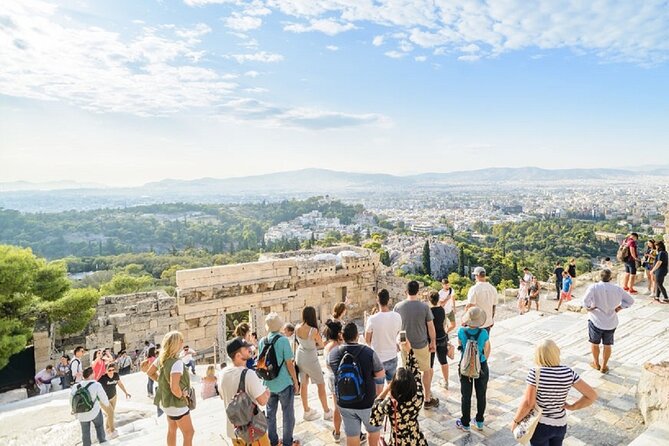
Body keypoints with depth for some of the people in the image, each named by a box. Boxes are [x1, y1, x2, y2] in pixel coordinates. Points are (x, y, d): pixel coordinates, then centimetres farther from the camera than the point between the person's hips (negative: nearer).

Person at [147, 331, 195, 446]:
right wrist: (182, 397, -20)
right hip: (176, 403, -9)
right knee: (189, 433, 5)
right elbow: (174, 388, -38)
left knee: (172, 430, 25)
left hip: (166, 401, 9)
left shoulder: (161, 358, -5)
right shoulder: (177, 362, -31)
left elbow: (150, 373, 11)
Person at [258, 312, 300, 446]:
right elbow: (289, 364, -15)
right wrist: (296, 382, -4)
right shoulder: (283, 340, -18)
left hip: (268, 384, 5)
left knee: (270, 413, 17)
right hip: (284, 384, -5)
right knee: (288, 414, 10)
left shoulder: (262, 341, -3)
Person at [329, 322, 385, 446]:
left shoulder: (333, 353, -12)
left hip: (344, 403, 3)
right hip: (367, 403, -3)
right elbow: (381, 374, -10)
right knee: (374, 429, 24)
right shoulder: (368, 352, -23)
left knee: (352, 435, 19)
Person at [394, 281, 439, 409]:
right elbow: (430, 326, -7)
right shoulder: (424, 306, -14)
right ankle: (427, 399, 29)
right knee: (426, 371, 18)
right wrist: (433, 342, 6)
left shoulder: (398, 307, -10)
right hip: (421, 344, -1)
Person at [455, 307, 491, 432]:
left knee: (466, 395, 15)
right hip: (481, 366, 0)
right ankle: (480, 422, 34)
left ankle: (465, 423, 27)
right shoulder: (483, 333, -21)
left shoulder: (462, 331, -21)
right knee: (481, 395, 20)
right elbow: (487, 351, -5)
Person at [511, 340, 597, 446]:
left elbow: (528, 403, -22)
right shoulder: (569, 372, -11)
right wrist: (572, 407, 2)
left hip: (540, 425, -4)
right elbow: (592, 395, -8)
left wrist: (515, 420, -8)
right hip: (560, 425, 4)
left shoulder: (535, 373, -23)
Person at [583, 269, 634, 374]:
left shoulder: (594, 287, -17)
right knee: (607, 345, 18)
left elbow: (586, 300, -30)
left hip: (596, 321, -3)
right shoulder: (618, 289, -5)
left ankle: (596, 364, 34)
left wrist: (588, 307, -11)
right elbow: (630, 301, 3)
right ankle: (604, 366, 29)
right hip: (611, 323, 3)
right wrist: (619, 307, 6)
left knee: (594, 343, 19)